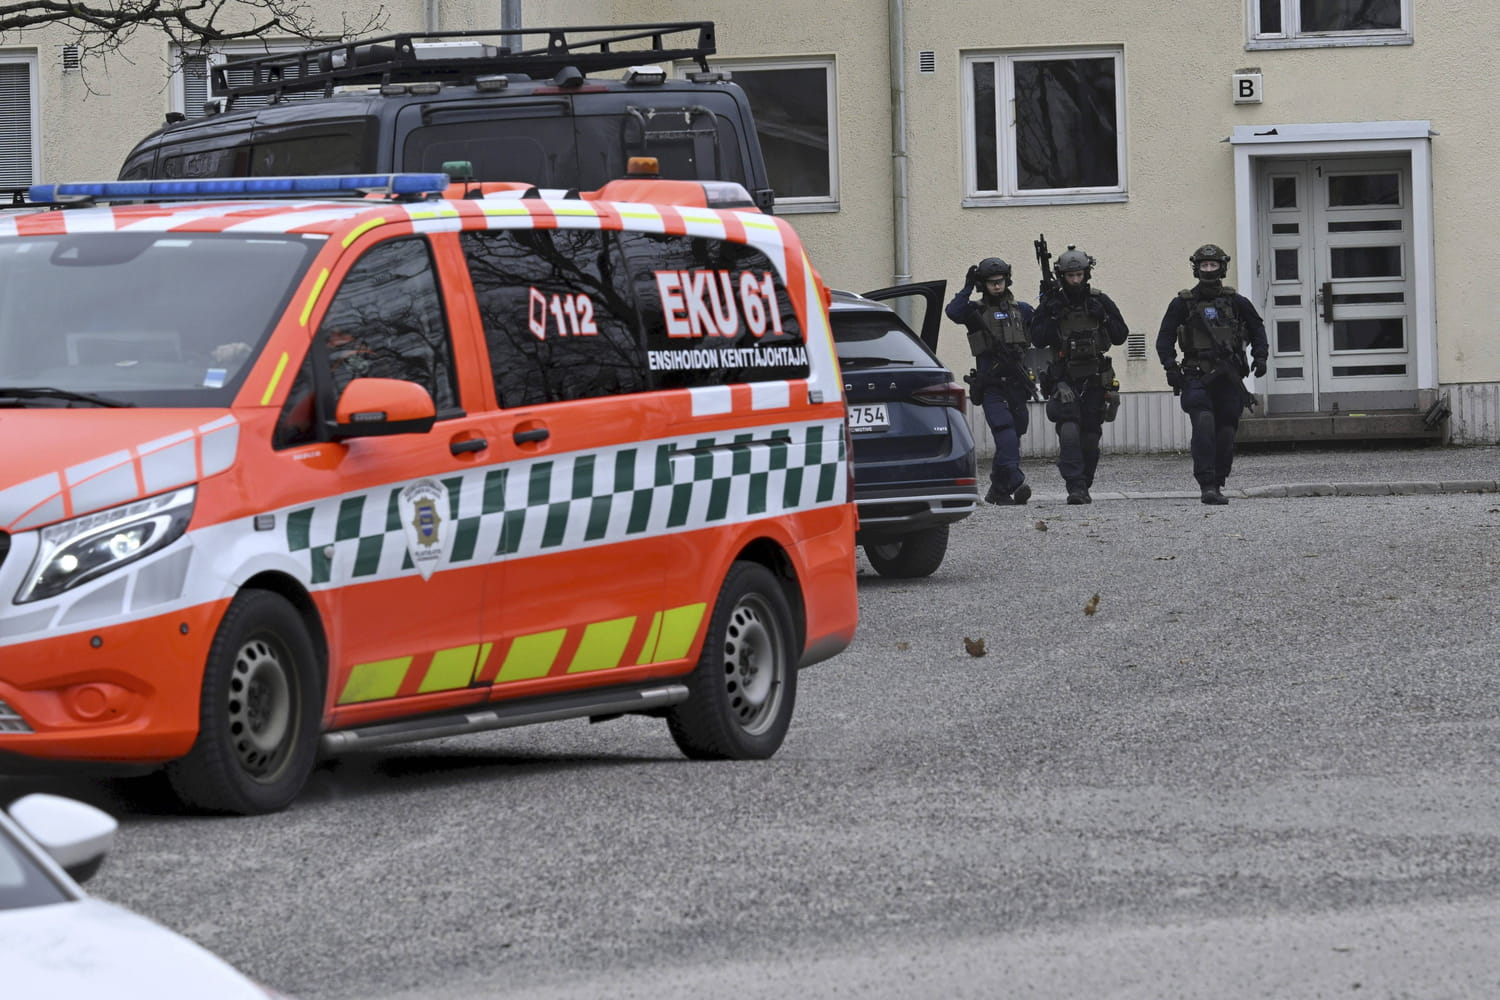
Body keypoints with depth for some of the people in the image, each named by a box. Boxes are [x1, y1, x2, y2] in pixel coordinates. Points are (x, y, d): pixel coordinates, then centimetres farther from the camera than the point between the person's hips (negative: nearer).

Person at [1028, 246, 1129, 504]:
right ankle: (1075, 486, -23)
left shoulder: (1100, 301, 4)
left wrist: (1103, 317, -10)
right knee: (1069, 431, -19)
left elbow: (1121, 335, 5)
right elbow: (1037, 339, -3)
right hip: (1065, 380, -2)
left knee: (1090, 438, 5)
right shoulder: (1051, 304, 2)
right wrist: (1051, 317, -15)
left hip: (1095, 379, 2)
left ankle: (1084, 487, 18)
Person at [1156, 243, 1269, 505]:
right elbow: (1165, 337, 6)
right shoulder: (1183, 303, 6)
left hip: (1228, 378, 2)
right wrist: (1170, 366, -8)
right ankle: (1207, 485, -24)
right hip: (1197, 377, -2)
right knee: (1204, 424, -21)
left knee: (1226, 432, 2)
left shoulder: (1235, 302, 10)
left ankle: (1218, 484, 15)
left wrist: (1260, 356, 6)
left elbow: (1257, 328, 20)